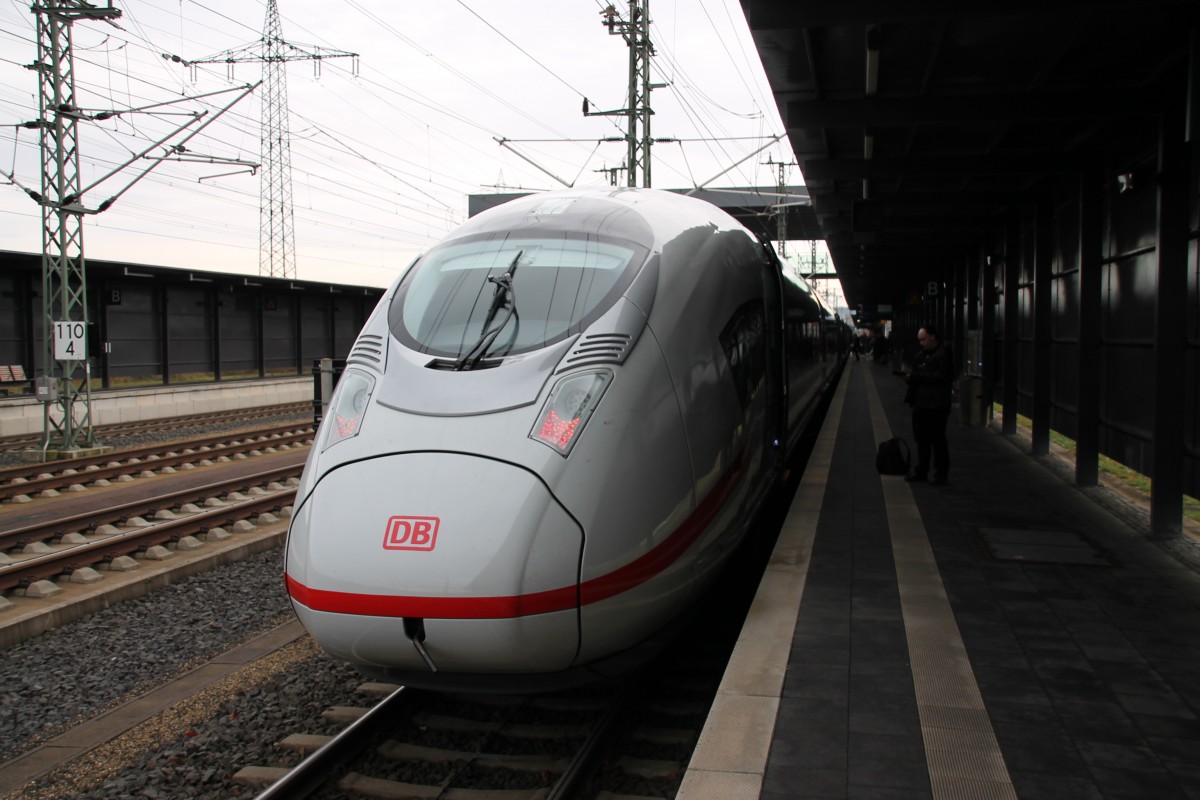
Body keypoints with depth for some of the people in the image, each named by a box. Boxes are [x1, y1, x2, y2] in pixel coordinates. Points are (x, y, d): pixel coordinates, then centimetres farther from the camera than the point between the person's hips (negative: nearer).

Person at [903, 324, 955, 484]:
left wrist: (914, 377, -18)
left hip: (936, 405, -8)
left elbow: (939, 378, -20)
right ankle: (921, 471, 22)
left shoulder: (943, 354, -11)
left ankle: (940, 472, 6)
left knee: (937, 439, -1)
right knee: (922, 438, 13)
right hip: (921, 404, 8)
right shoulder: (921, 355, 16)